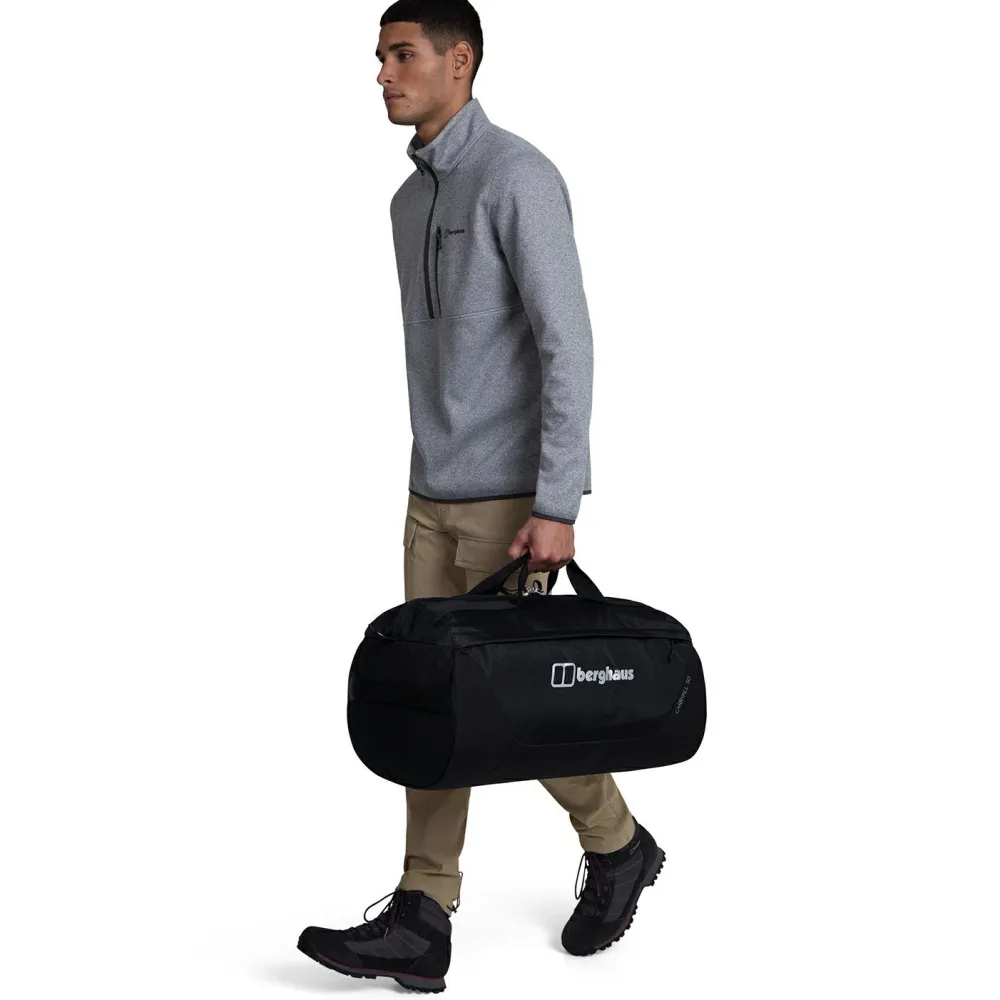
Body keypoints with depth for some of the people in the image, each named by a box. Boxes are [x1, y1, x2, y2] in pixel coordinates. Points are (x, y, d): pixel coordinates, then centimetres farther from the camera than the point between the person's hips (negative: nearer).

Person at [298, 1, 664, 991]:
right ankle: (421, 920, 4)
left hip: (512, 495, -8)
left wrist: (557, 505, -23)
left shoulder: (518, 176, -12)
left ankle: (616, 846, 23)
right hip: (434, 495, 8)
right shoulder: (411, 197, 15)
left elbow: (567, 343, -19)